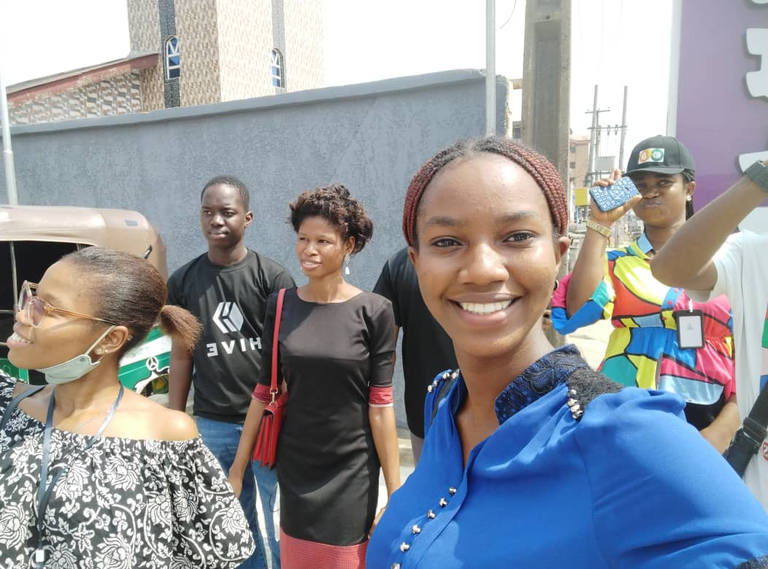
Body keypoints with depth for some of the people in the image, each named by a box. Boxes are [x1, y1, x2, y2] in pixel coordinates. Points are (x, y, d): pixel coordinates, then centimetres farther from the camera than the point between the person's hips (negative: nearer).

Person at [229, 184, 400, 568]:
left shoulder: (374, 311, -12)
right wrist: (238, 467, 5)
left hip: (351, 470, -2)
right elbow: (264, 390, 2)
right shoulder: (280, 306, -4)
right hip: (293, 465, 3)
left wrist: (394, 489, -8)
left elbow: (380, 404, -10)